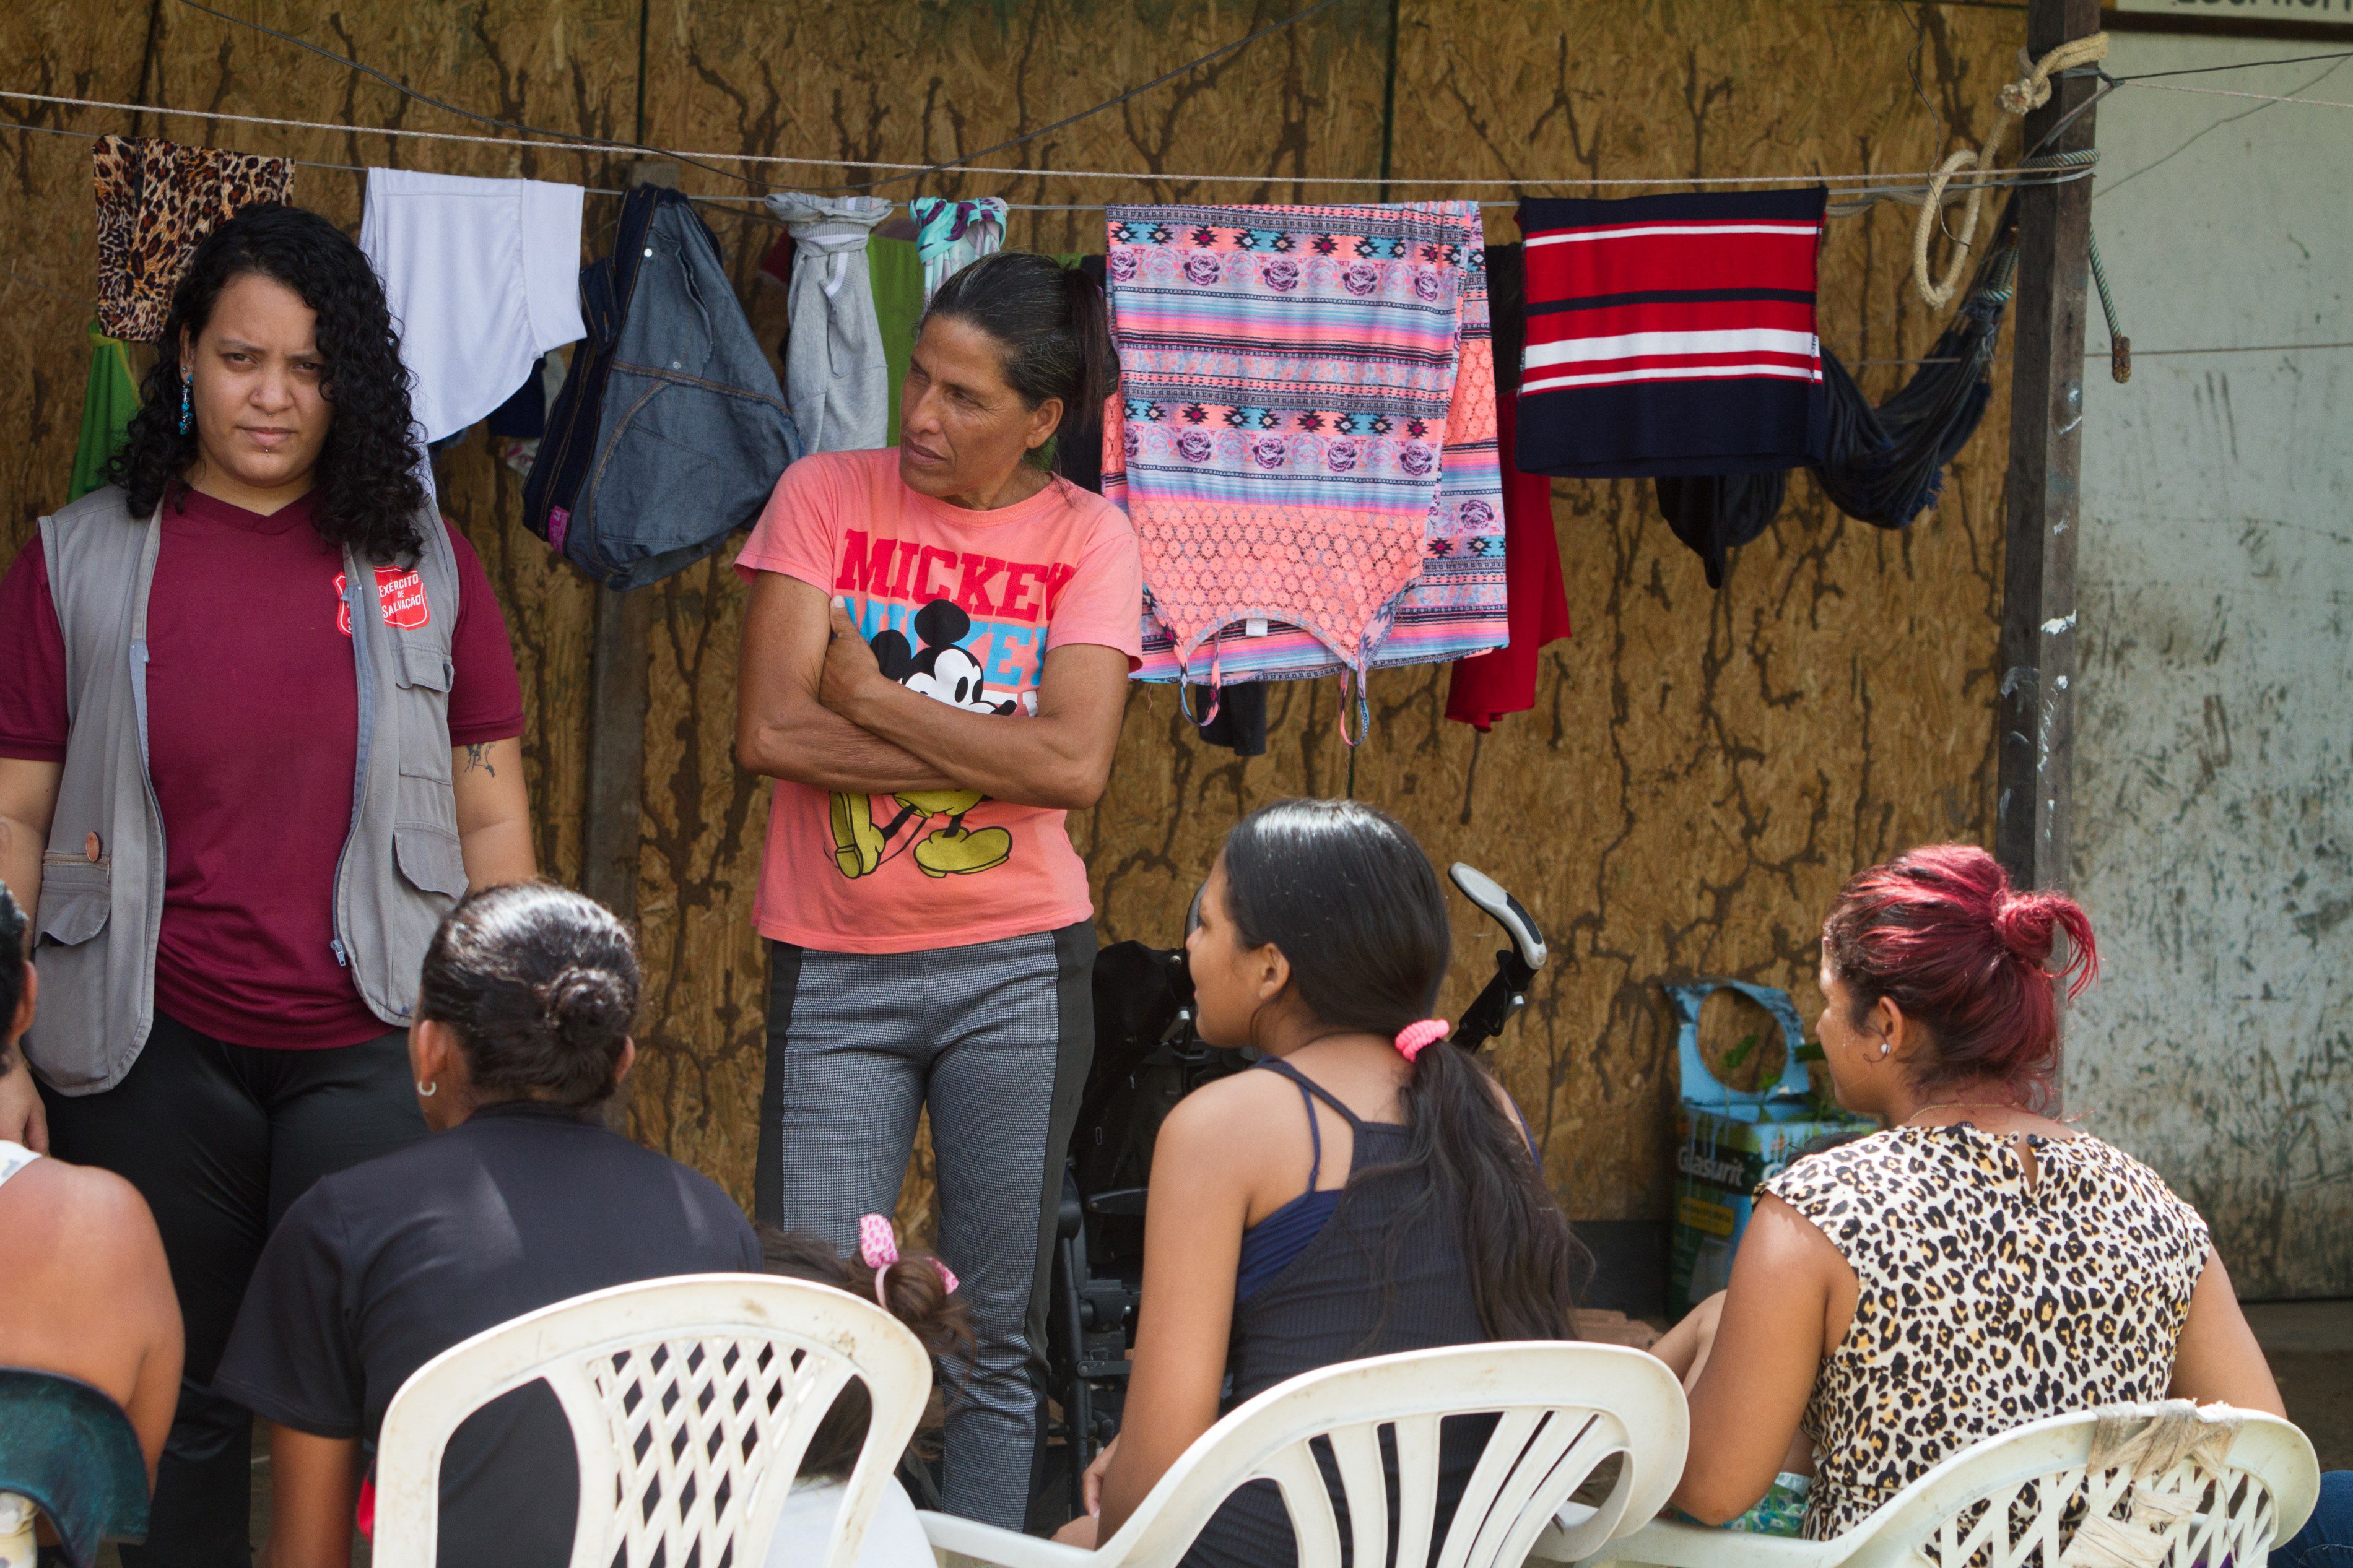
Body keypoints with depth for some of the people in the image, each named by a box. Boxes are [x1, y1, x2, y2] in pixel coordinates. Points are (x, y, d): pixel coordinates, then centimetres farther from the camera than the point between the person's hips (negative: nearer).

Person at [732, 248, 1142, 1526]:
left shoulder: (1086, 536, 1)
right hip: (834, 968, 0)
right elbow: (771, 731, -11)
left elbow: (1075, 764, -13)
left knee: (998, 1338, 7)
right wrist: (989, 749, -12)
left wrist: (871, 697, -11)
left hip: (1015, 970, 1)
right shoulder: (825, 496, 0)